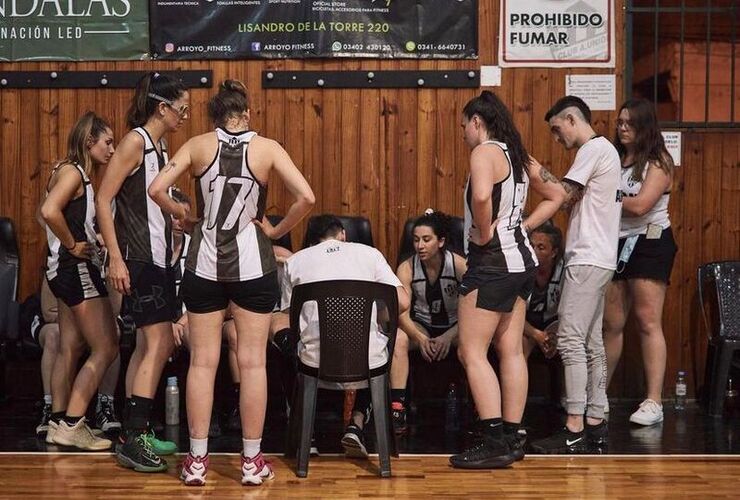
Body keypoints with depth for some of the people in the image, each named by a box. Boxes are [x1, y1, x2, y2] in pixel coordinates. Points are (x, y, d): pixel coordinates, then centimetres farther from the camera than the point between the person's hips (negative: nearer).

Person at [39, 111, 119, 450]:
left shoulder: (74, 173, 14)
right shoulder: (73, 172, -15)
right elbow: (50, 211, -31)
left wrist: (89, 238, 10)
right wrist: (73, 245, -19)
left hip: (66, 270, 10)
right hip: (76, 269, -10)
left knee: (71, 348, 13)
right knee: (106, 349, -7)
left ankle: (58, 423, 17)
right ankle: (71, 425, -6)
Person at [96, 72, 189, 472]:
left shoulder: (159, 145, 14)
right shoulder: (135, 141, -12)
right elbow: (103, 200, -16)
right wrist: (115, 258, -19)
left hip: (158, 255, 10)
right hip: (138, 257, -10)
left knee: (149, 343, 11)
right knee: (159, 343, -13)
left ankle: (134, 432, 19)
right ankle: (133, 439, -11)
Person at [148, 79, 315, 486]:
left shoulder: (198, 145, -1)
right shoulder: (267, 148, -3)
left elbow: (157, 189, -9)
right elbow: (306, 198, -12)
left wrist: (176, 211, 10)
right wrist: (276, 230, 1)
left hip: (205, 264, 1)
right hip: (252, 264, -1)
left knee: (202, 361, 7)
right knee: (252, 361, 5)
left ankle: (197, 460, 10)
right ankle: (251, 461, 10)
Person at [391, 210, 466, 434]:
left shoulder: (459, 265, -13)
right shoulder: (406, 269, -10)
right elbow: (401, 312, -15)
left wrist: (448, 337, -26)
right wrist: (420, 338, -31)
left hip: (454, 327, -1)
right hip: (421, 326, 1)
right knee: (398, 337, -31)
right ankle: (397, 408, -33)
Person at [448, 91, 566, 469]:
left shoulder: (485, 152, -13)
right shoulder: (519, 157, 13)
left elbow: (481, 197, -32)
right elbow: (556, 195, 24)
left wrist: (484, 234, -17)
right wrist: (521, 226, 15)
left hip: (491, 261, -9)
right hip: (521, 259, 9)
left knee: (471, 353, -5)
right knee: (511, 351, 11)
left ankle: (493, 442, -9)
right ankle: (512, 438, 15)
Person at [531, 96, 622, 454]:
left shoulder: (593, 150, -9)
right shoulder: (604, 150, 21)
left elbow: (561, 196, -14)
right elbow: (573, 201, 16)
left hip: (588, 260, -11)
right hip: (596, 259, 11)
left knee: (571, 340, -12)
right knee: (591, 342, 10)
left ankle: (574, 430, -14)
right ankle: (595, 422, 13)